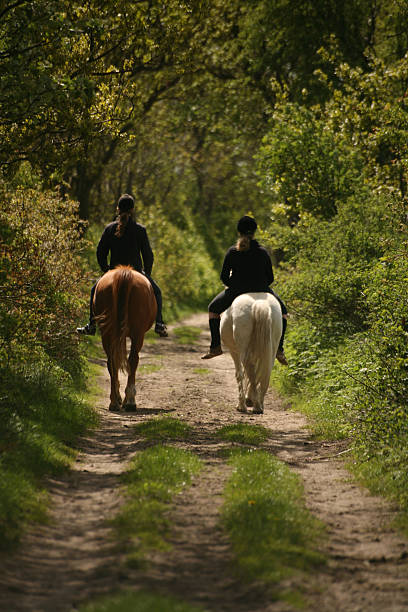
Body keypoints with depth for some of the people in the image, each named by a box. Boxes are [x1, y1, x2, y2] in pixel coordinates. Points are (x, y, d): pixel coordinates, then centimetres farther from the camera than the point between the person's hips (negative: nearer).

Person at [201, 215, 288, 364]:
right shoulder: (262, 252, -4)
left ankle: (215, 347, 21)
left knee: (213, 309, 27)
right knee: (282, 312, 25)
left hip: (236, 291, 0)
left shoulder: (232, 252, -5)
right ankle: (279, 349, 14)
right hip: (261, 290, 0)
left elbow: (224, 277, -1)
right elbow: (270, 278, 2)